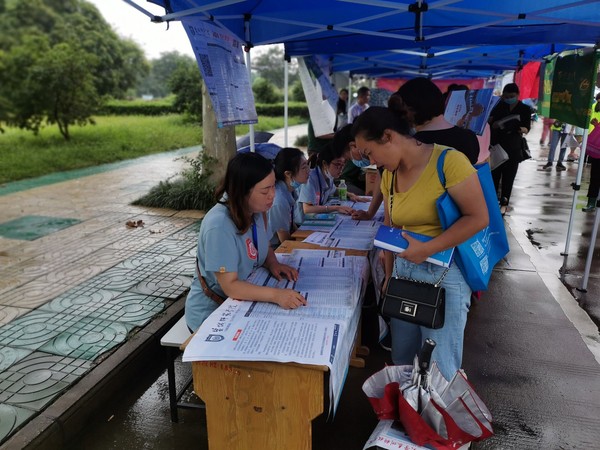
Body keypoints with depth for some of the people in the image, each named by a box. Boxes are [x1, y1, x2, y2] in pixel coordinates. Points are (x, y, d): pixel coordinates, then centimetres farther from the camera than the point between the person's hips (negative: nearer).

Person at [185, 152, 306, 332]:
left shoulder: (256, 211, -7)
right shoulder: (219, 226, -29)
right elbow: (230, 286, -27)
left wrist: (273, 263, -10)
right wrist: (276, 294, -38)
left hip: (243, 302, 7)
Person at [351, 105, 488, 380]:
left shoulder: (449, 161, -13)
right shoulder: (389, 174, 8)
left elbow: (478, 218, -16)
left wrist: (427, 249, -20)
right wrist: (389, 274, 7)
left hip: (445, 273, -6)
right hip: (403, 271, 6)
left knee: (439, 366, 3)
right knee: (401, 359, 15)